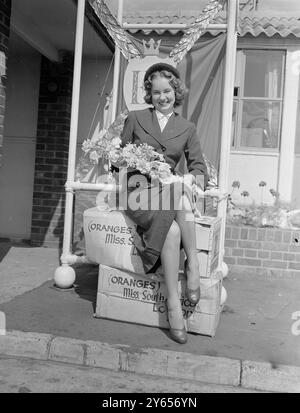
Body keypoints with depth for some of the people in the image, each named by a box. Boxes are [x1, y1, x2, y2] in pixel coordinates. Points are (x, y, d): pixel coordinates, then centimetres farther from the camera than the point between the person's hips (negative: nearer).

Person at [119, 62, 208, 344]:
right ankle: (180, 290, -25)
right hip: (138, 189, -2)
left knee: (179, 189, -37)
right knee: (172, 231, -33)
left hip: (171, 191, 2)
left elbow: (200, 170, 8)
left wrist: (187, 178, -14)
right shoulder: (135, 118, 12)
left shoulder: (187, 128, 15)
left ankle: (192, 263, -27)